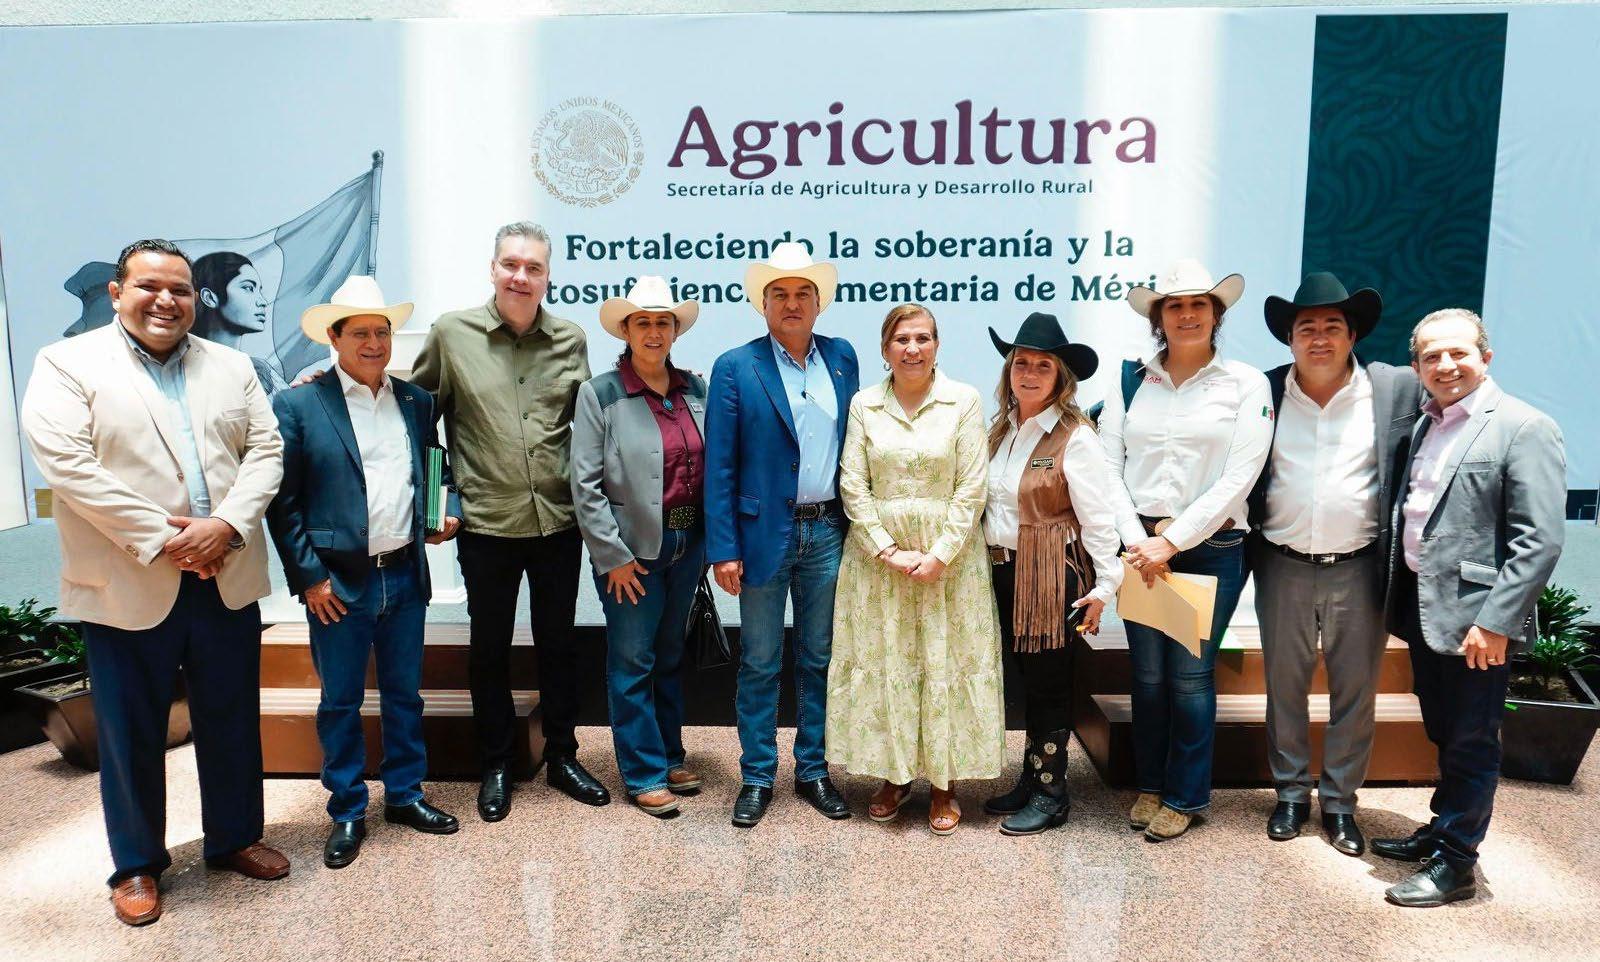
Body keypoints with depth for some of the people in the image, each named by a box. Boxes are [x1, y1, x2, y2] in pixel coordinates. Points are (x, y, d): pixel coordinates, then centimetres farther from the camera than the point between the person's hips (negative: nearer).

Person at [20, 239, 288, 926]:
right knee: (132, 732, 10)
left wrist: (226, 525, -14)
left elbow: (265, 451, 3)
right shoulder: (67, 365, -2)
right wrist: (161, 538, -17)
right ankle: (137, 865, 28)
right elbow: (67, 463, -13)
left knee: (231, 720, 14)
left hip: (227, 580, 4)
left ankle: (234, 838, 33)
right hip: (127, 587, -3)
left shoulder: (231, 367, 10)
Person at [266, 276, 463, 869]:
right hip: (338, 582, -3)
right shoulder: (298, 406, -6)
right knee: (340, 702, 9)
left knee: (405, 694, 15)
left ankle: (405, 796, 31)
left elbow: (437, 469, 19)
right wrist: (308, 576, -9)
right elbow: (282, 500, -6)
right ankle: (347, 813, 24)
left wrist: (450, 510, 0)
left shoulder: (417, 401, 7)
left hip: (405, 575, 4)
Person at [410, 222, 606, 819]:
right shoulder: (452, 333, -3)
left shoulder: (571, 340, 2)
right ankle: (496, 765, 29)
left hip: (558, 522, 2)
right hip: (487, 524, -1)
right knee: (489, 647, 12)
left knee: (559, 642, 14)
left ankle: (561, 756, 31)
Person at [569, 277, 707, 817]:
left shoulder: (695, 389, 5)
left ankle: (670, 757, 32)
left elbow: (710, 467, 9)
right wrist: (613, 556, -12)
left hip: (687, 545, 5)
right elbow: (585, 484, -10)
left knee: (670, 657, 17)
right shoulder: (600, 394, -8)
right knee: (632, 662, 6)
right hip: (632, 549, -4)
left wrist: (708, 542, 6)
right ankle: (644, 773, 19)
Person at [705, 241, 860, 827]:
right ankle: (757, 777, 21)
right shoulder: (736, 369, -4)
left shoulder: (842, 357, 7)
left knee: (819, 659, 13)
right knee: (759, 664, 7)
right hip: (765, 534, -3)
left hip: (828, 533, 3)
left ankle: (812, 770, 27)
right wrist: (723, 549, -11)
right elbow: (719, 466, -6)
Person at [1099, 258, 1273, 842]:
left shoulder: (1245, 384, -2)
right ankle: (1150, 784, 28)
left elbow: (1238, 477, -9)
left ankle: (1184, 796, 22)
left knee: (1190, 675, 4)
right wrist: (1137, 538, -11)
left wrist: (1173, 540, -14)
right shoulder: (1131, 381, 5)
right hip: (1140, 546, 2)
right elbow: (1109, 467, 1)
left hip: (1210, 547, -2)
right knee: (1147, 673, 10)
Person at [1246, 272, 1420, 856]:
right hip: (1283, 568, 1)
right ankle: (1291, 795, 29)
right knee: (1284, 687, 12)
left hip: (1359, 570, 0)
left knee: (1355, 692, 10)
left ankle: (1340, 803, 27)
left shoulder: (1397, 389, -3)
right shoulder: (1265, 392, -1)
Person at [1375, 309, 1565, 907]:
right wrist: (1401, 607, 9)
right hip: (1422, 607, 7)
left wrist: (1494, 621, -20)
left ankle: (1454, 863, 20)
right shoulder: (1424, 425, 11)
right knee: (1444, 737, 21)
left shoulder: (1525, 428, -12)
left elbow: (1540, 542, -17)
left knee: (1470, 744, 7)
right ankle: (1440, 830, 36)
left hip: (1475, 617, -7)